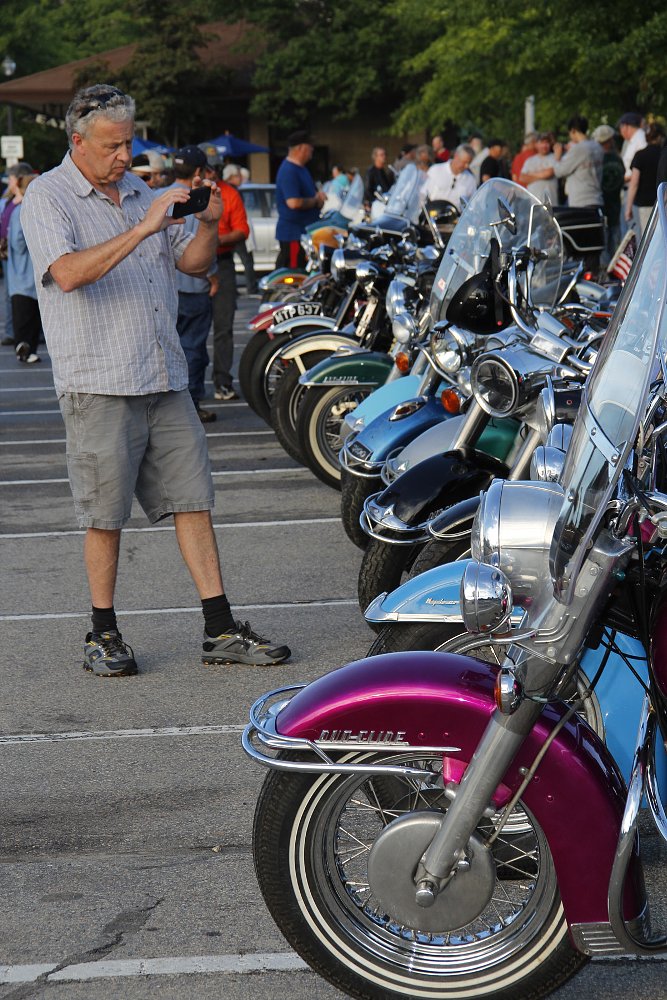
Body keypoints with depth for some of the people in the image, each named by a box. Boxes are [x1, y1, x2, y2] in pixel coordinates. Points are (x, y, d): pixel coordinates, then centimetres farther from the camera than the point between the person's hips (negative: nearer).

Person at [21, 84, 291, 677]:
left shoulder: (138, 191, 16)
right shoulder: (47, 198, -5)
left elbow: (192, 263, 18)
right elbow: (69, 273, -22)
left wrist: (210, 225, -2)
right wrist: (143, 229, -26)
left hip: (165, 379, 6)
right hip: (98, 385, -6)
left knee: (193, 500, 4)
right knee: (105, 516, -1)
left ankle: (221, 632, 7)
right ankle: (103, 635, 13)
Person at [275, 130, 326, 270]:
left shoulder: (301, 168, 14)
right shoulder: (289, 171, -19)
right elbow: (294, 202, -29)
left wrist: (318, 194, 5)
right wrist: (315, 201, -13)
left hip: (306, 231, 11)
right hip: (293, 233, -11)